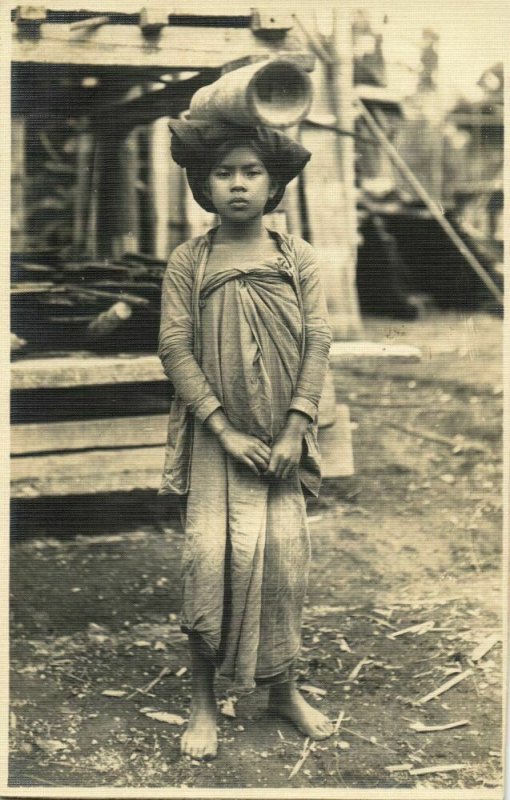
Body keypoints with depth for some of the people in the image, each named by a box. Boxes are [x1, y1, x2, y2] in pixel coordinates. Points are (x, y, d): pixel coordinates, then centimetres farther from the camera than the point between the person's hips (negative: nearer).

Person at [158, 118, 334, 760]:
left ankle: (283, 688, 23)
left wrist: (294, 431, -10)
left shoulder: (297, 258, 2)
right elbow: (175, 349, -8)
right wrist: (225, 429, -14)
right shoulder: (188, 261, -3)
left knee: (284, 554, 4)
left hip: (281, 438, 2)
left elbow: (317, 343, -2)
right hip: (215, 438, -2)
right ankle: (202, 701, 8)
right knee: (211, 554, -7)